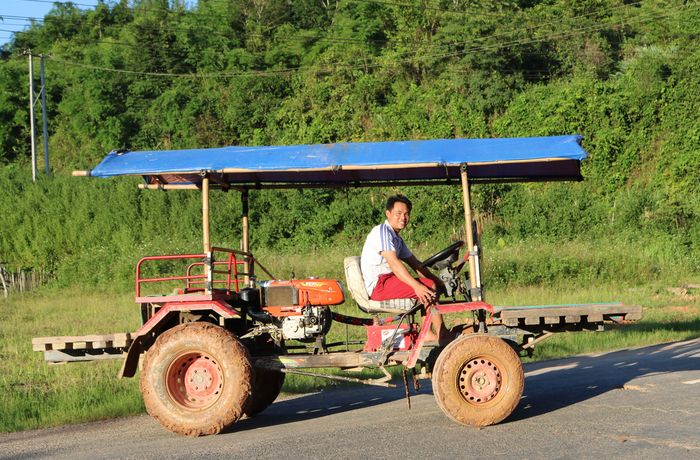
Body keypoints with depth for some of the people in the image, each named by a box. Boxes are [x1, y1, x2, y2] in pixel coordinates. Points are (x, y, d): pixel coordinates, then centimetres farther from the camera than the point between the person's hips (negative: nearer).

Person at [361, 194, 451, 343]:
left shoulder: (397, 239, 20)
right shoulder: (381, 231, -11)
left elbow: (415, 264, 19)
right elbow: (394, 262, -24)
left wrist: (439, 282, 7)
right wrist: (417, 286, -34)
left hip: (388, 281, 10)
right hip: (378, 285, -10)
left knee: (434, 285, 10)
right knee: (429, 287, -18)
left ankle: (428, 333, 2)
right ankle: (442, 335, -12)